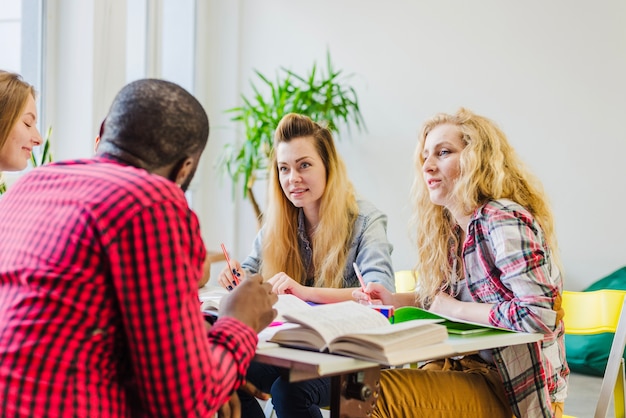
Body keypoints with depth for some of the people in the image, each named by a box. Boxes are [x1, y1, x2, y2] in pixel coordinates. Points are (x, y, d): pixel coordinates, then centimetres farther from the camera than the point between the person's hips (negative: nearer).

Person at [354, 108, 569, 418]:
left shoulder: (504, 221, -17)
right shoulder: (453, 227, 10)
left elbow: (539, 314, -27)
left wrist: (456, 309, -17)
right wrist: (392, 300, 3)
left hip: (514, 388, -8)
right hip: (467, 366, 8)